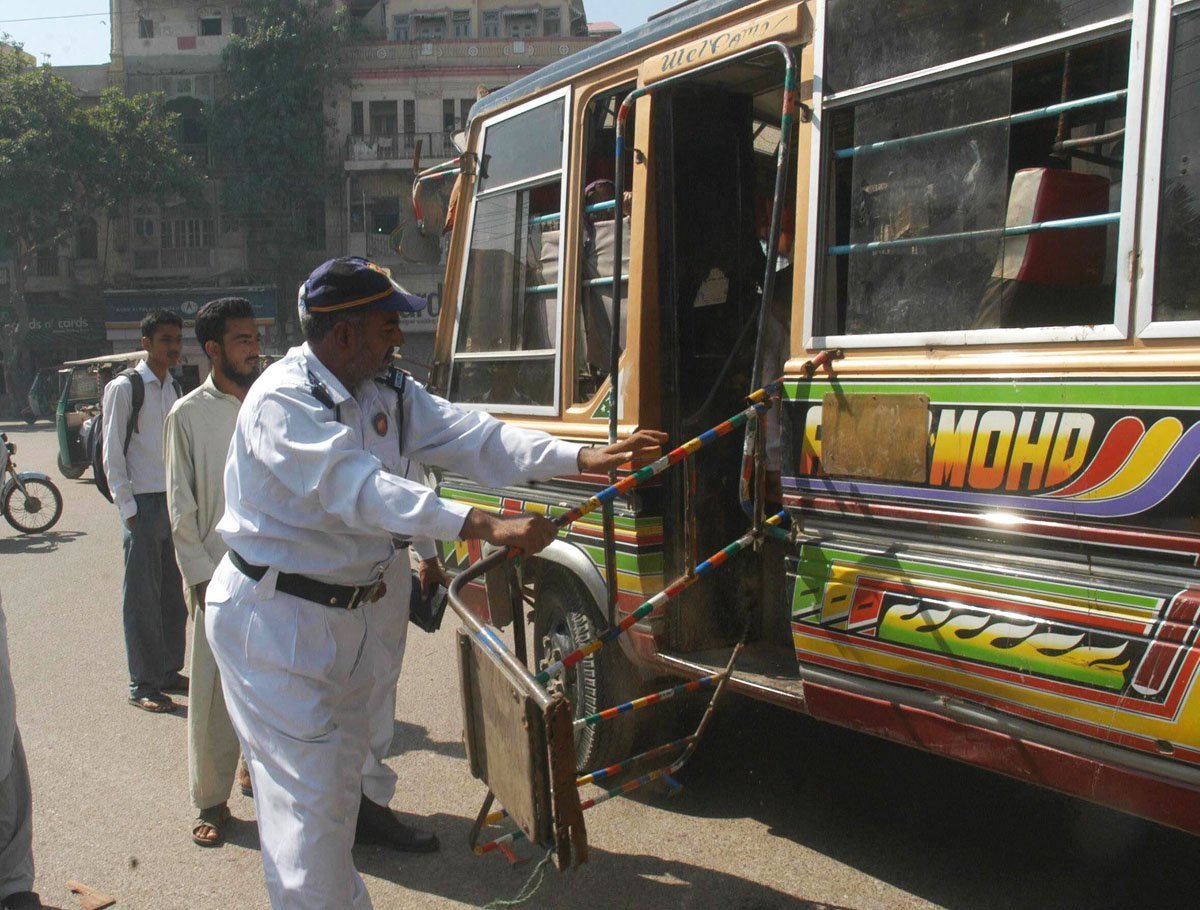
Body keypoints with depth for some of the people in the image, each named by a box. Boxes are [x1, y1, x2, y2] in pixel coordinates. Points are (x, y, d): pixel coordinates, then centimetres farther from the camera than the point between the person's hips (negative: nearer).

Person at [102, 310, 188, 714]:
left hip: (173, 501, 6)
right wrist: (128, 508, -11)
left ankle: (169, 671, 22)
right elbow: (112, 454, -7)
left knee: (173, 593, 11)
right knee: (143, 598, -1)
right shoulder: (124, 388, -6)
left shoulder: (174, 389, 13)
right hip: (143, 503, -6)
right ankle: (143, 685, 7)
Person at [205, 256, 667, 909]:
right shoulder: (284, 399, -23)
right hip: (273, 616, -9)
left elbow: (466, 435, -4)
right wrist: (484, 526, -43)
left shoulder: (385, 391, 4)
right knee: (309, 791, -5)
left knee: (342, 777, 21)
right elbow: (360, 489, -34)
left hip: (343, 609, 9)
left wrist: (580, 458, -15)